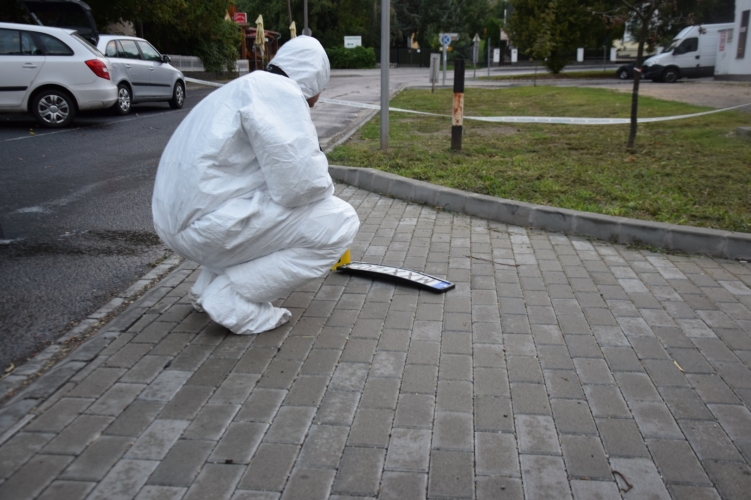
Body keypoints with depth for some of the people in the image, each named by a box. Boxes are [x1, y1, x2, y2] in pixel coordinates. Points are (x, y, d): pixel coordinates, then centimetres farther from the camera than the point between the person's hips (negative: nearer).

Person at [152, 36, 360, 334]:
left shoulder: (249, 87, 23)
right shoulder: (282, 92, -8)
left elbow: (282, 174, 34)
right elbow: (300, 184, -18)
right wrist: (324, 186, 5)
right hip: (210, 225, -10)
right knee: (340, 222, -3)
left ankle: (209, 284, 19)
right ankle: (232, 300, -5)